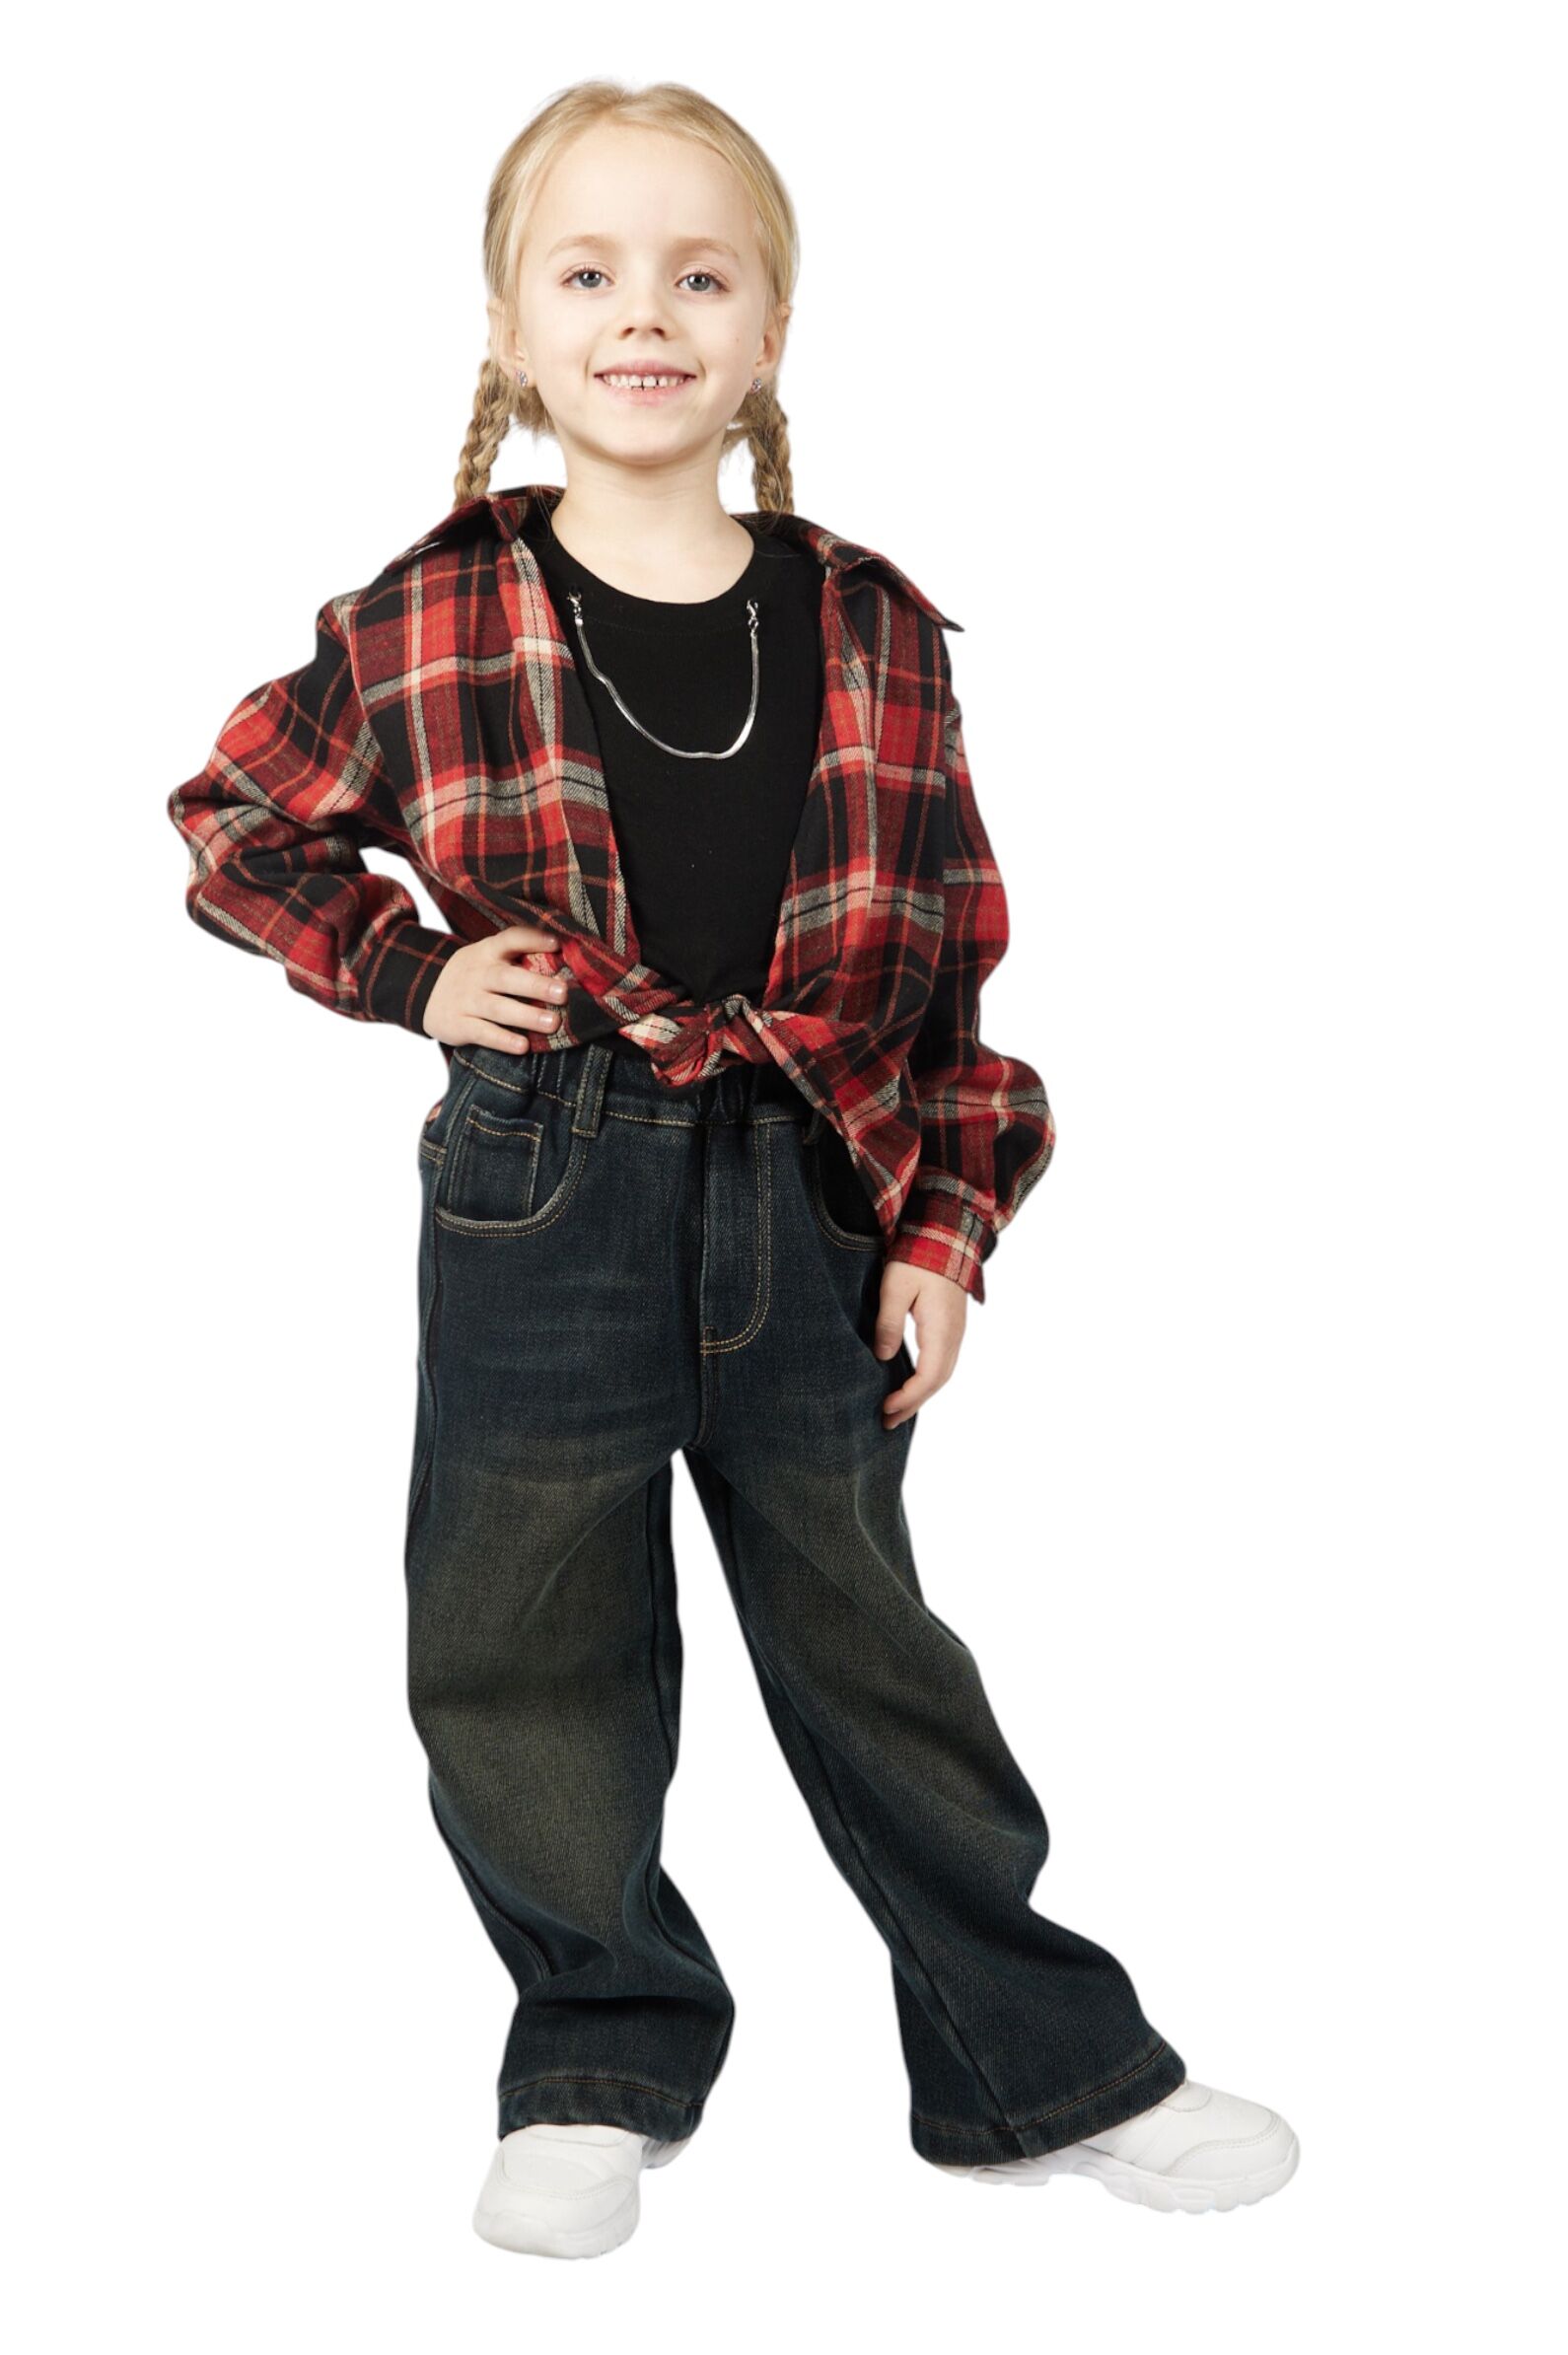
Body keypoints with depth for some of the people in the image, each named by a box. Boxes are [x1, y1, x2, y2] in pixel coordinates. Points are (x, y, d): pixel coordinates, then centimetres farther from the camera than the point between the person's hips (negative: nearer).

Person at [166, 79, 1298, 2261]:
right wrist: (413, 968, -4)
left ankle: (1047, 2071, 29)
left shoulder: (870, 634, 1)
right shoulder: (431, 624, -3)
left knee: (870, 1650, 14)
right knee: (524, 1669, 7)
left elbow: (954, 952, 5)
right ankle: (610, 2062, 30)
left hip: (806, 1210, 1)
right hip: (537, 1203, -1)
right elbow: (233, 829, 10)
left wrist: (947, 1233, 0)